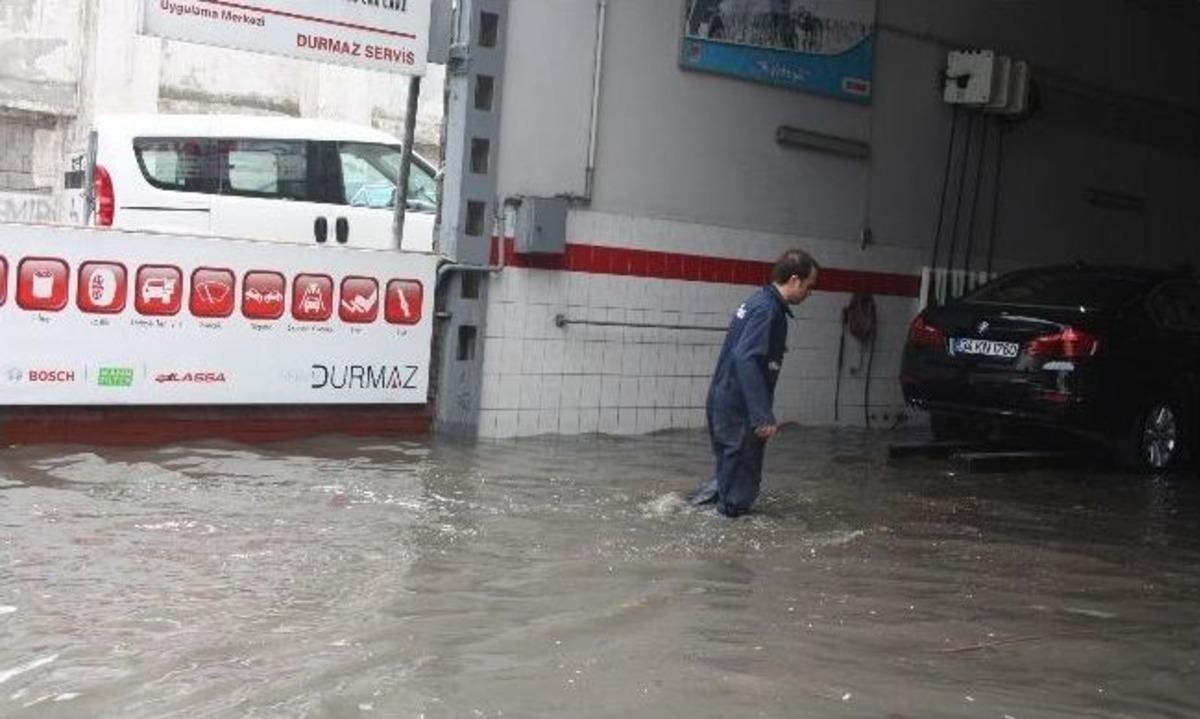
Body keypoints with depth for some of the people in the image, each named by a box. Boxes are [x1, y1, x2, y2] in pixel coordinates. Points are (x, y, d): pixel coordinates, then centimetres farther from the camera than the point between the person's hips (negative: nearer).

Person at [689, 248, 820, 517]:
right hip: (738, 410, -10)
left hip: (723, 402, 10)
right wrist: (763, 415, -31)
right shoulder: (767, 309, -18)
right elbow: (745, 359, -29)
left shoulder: (758, 302, 12)